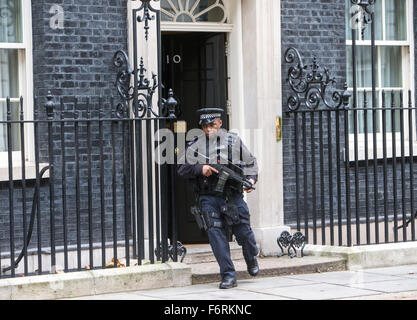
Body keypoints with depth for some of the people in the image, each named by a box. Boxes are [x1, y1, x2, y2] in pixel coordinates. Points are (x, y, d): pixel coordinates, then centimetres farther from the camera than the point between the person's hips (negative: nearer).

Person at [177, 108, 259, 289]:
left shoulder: (233, 141, 6)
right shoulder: (195, 145, 5)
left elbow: (250, 163, 14)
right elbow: (182, 169, 4)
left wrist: (251, 179, -3)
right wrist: (199, 169, -12)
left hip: (233, 197, 0)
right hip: (208, 198, 0)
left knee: (243, 232, 2)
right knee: (216, 234, -8)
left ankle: (252, 260, 36)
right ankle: (228, 276, -3)